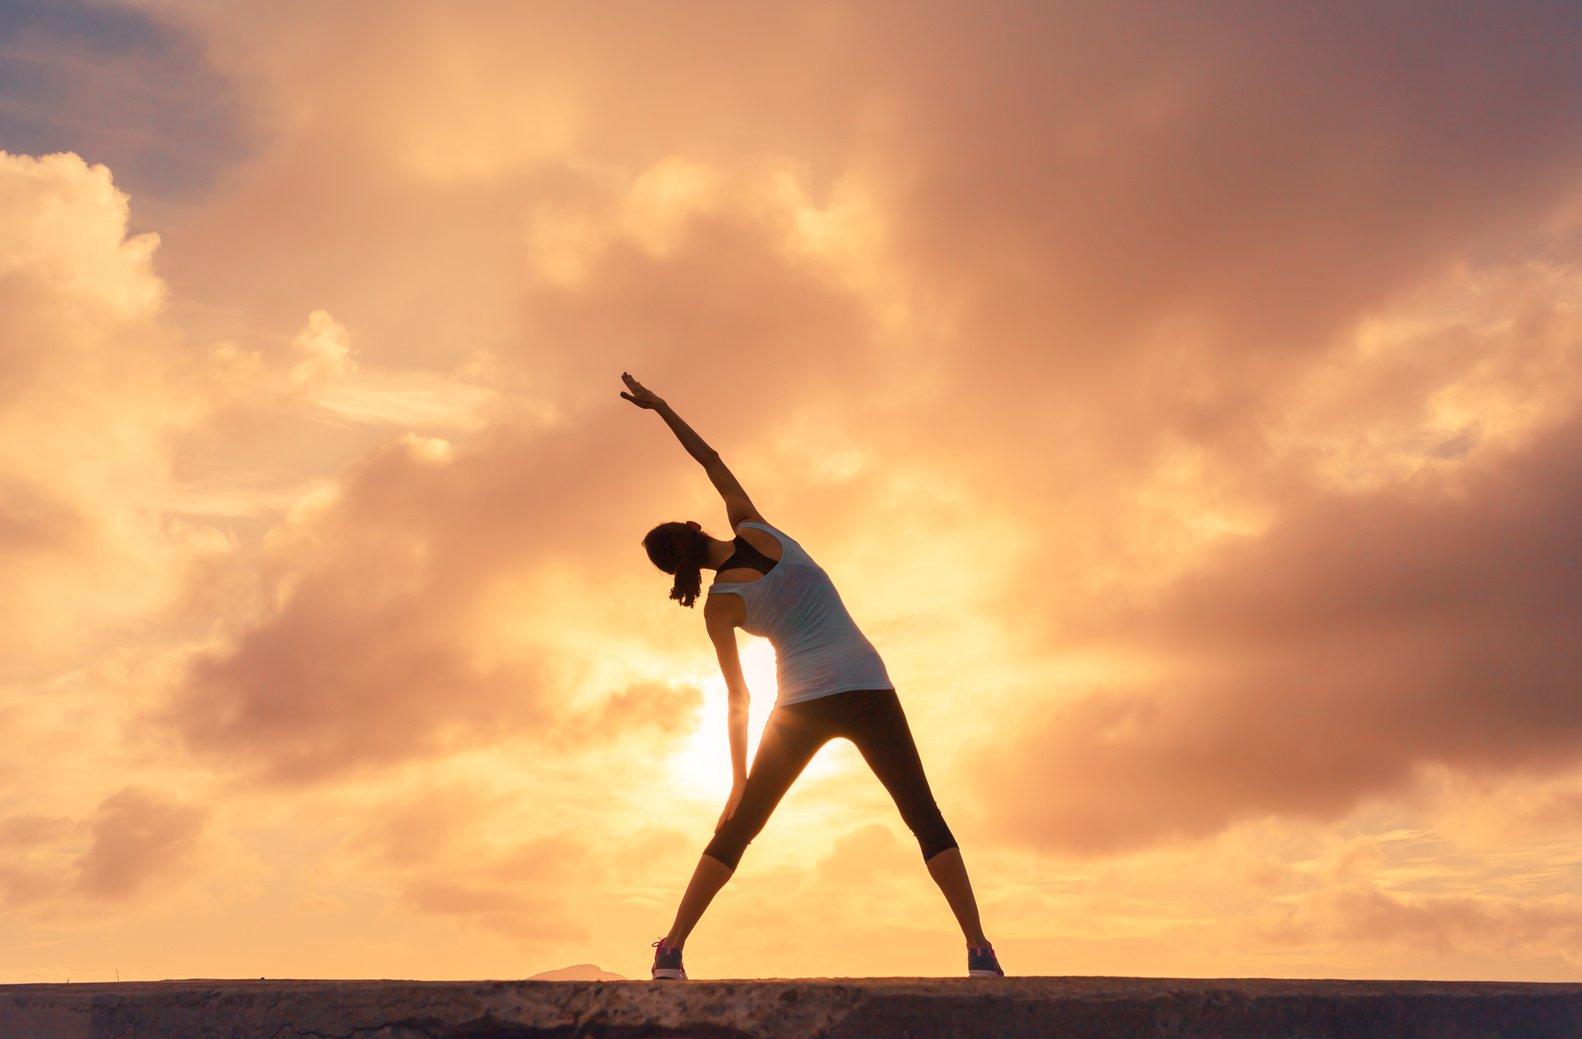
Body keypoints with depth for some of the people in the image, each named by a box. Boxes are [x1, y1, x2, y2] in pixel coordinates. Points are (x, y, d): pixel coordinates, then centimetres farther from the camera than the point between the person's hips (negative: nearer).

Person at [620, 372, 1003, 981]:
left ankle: (671, 951, 6)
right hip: (868, 687, 1)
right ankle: (980, 952, -6)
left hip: (804, 703, -1)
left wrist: (740, 780, 3)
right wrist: (659, 406, 15)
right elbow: (710, 459, 13)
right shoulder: (754, 529, 3)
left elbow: (737, 695, -2)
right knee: (926, 819, 3)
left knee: (736, 830, 10)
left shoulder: (719, 606, -1)